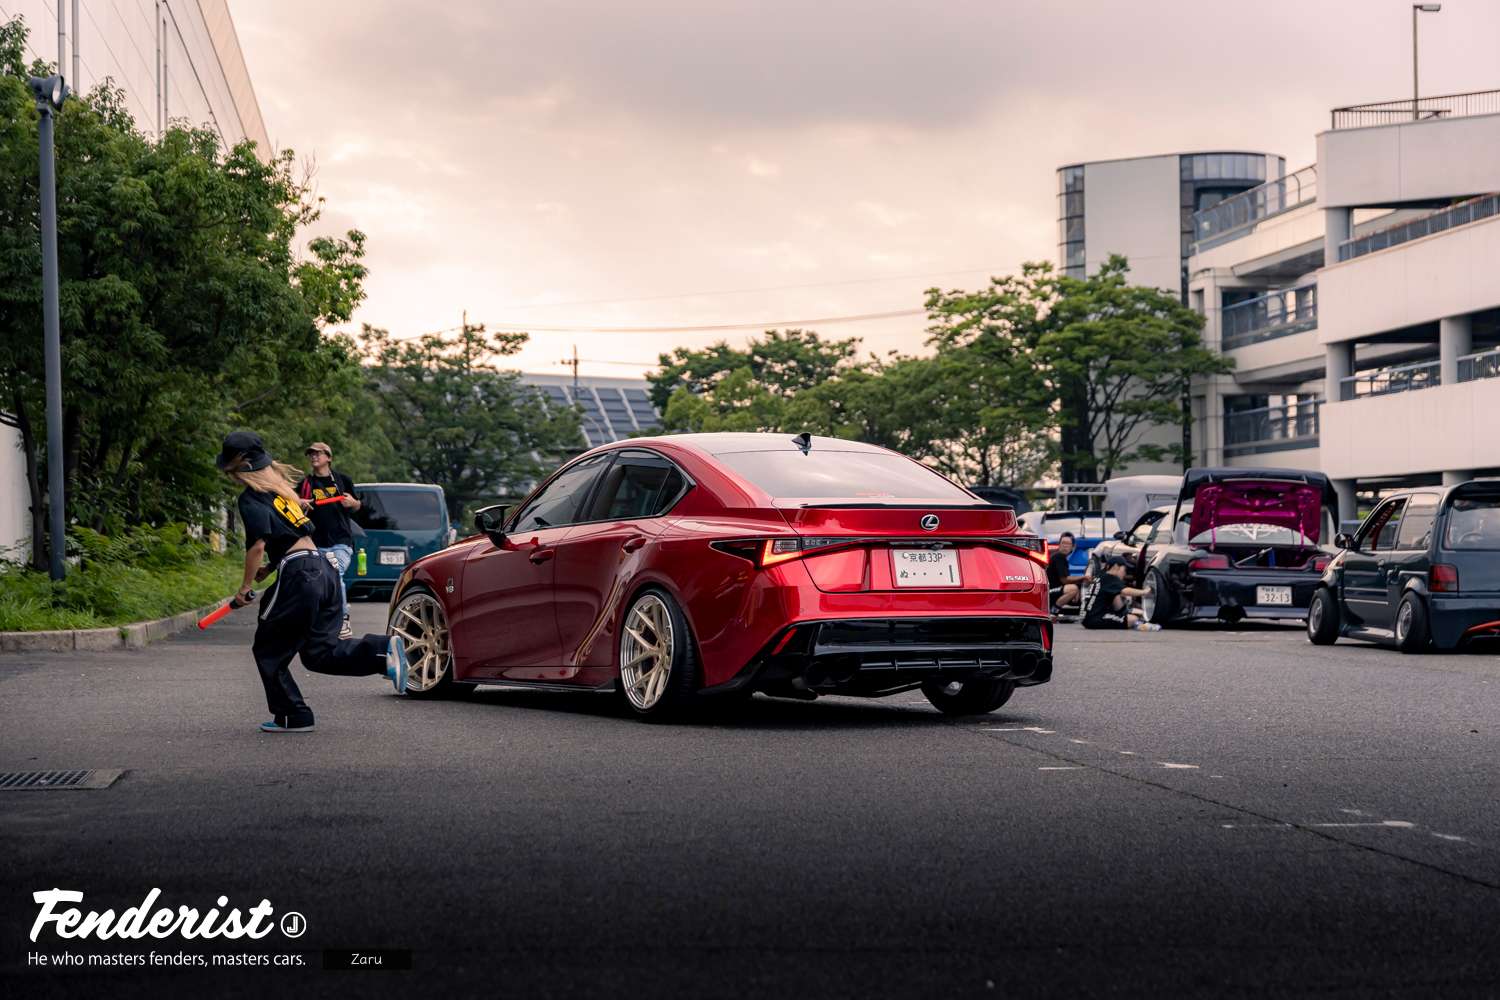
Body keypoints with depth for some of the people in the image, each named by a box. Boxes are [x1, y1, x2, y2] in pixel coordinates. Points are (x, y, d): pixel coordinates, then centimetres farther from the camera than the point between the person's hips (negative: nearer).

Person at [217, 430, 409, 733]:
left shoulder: (251, 498, -6)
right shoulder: (280, 488, 21)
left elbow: (257, 544, -15)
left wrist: (245, 587, -6)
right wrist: (270, 567, 26)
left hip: (298, 576, -8)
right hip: (323, 570, 8)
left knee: (268, 650, 8)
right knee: (319, 653, 10)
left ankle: (292, 716, 8)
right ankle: (383, 650, -10)